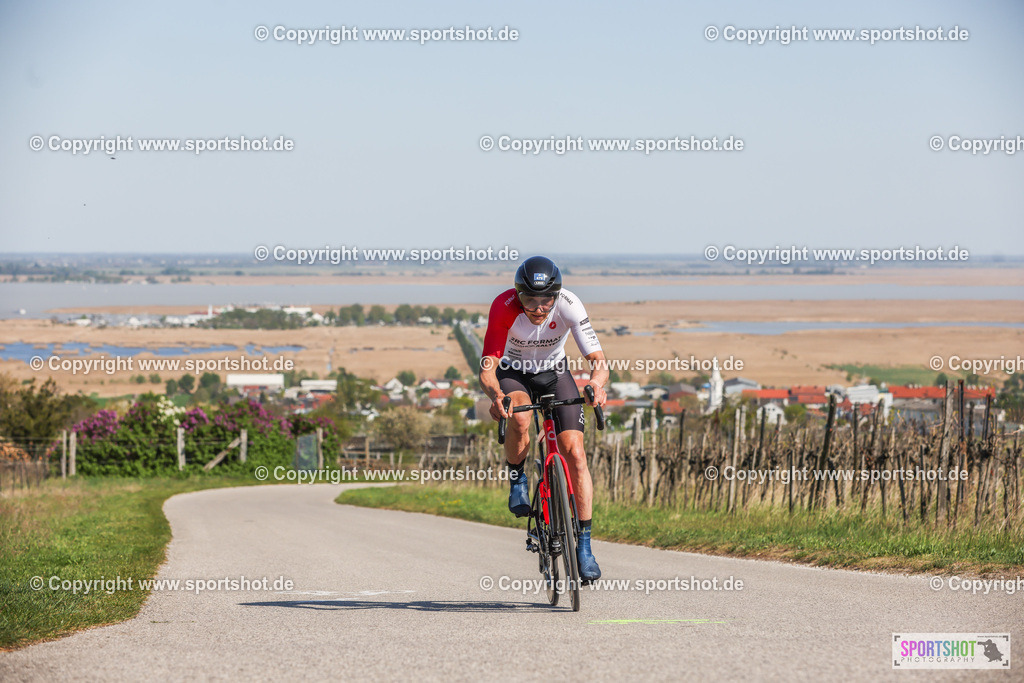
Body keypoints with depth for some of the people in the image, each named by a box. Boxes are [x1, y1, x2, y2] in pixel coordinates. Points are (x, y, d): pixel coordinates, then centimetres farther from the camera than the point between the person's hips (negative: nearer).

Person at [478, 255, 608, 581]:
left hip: (554, 373, 1)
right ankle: (516, 478, -4)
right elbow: (487, 368, -34)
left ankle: (584, 545, -8)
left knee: (574, 452, -14)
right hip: (513, 373, -1)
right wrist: (496, 396, -56)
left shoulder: (569, 306, -29)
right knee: (519, 419, -36)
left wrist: (596, 383, -54)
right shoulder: (504, 307, -32)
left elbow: (598, 360, -31)